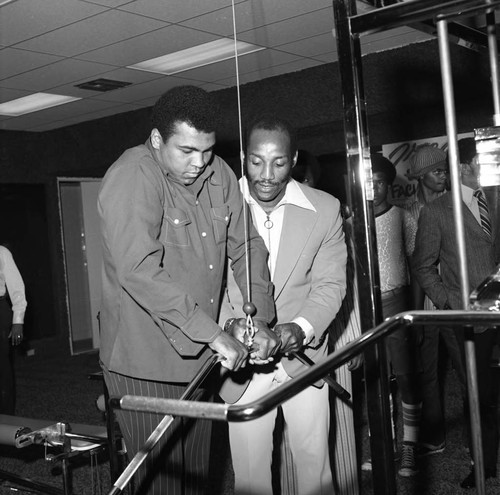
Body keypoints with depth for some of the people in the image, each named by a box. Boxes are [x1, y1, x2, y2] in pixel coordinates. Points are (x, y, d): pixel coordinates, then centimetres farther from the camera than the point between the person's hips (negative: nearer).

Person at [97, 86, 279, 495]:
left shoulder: (217, 173, 4)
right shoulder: (133, 177, -17)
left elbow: (246, 246, 6)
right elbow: (138, 270, -29)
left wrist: (262, 319, -7)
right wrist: (213, 333, -31)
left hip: (199, 355, 7)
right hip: (145, 364, -6)